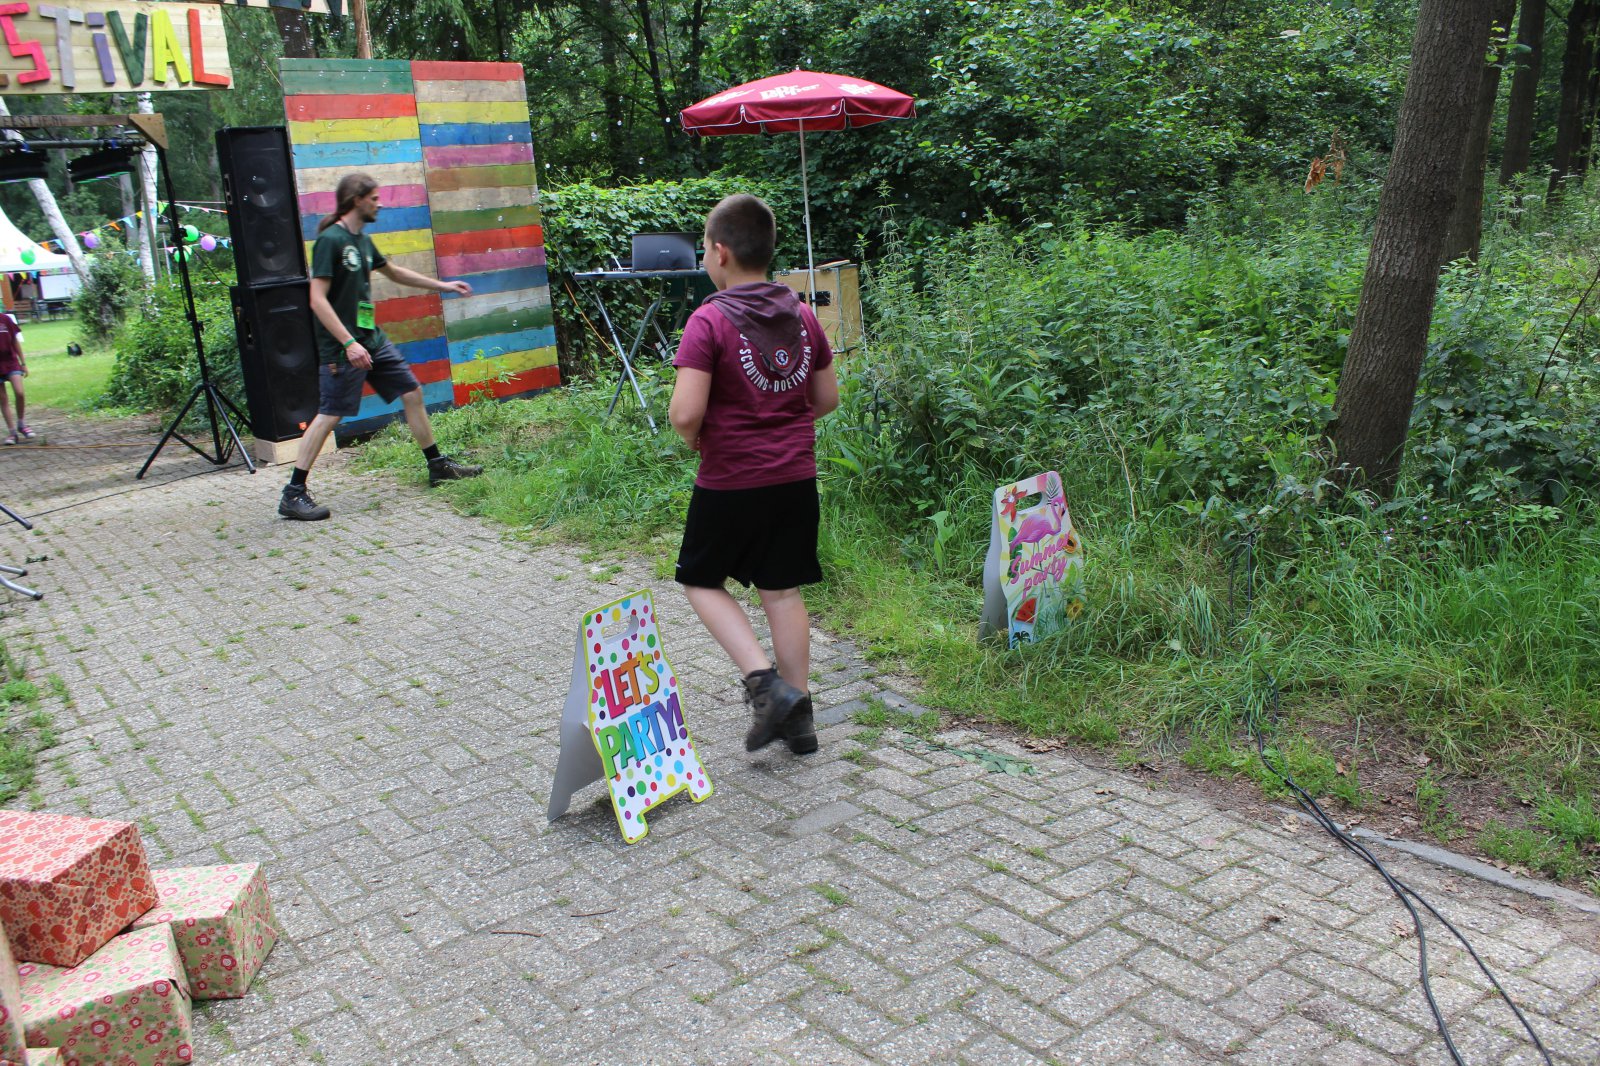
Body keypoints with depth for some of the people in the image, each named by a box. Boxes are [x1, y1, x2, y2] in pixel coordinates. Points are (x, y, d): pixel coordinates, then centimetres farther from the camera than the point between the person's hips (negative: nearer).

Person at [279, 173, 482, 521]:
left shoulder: (363, 240, 12)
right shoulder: (330, 240, -14)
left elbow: (394, 271, 30)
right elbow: (318, 300, -20)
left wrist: (444, 286, 36)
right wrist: (349, 343, -27)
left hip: (371, 338, 9)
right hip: (343, 346, -9)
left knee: (412, 392, 11)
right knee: (330, 414, -10)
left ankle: (438, 466, 24)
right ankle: (293, 495, -5)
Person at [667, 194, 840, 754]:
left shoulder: (709, 321, -14)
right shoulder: (802, 315, 4)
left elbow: (685, 413, -22)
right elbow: (827, 398, 10)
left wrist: (695, 439, -1)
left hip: (730, 481, -5)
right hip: (796, 477, 5)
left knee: (702, 581, 14)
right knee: (782, 591, 13)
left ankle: (764, 682, -2)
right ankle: (798, 713, 17)